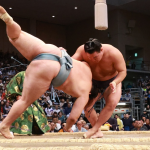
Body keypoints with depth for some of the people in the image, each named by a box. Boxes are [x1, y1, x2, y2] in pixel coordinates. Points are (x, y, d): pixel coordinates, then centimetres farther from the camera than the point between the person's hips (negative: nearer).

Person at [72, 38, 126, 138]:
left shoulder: (114, 53, -34)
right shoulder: (82, 50, -27)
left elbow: (123, 71, -26)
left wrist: (115, 82, -44)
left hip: (112, 82, -3)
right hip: (95, 82, 3)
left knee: (112, 103, -28)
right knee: (87, 106, -12)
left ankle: (94, 129, -22)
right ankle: (98, 132, 0)